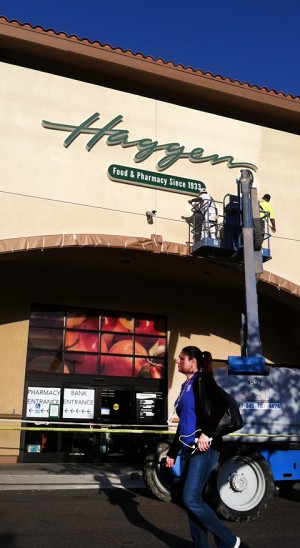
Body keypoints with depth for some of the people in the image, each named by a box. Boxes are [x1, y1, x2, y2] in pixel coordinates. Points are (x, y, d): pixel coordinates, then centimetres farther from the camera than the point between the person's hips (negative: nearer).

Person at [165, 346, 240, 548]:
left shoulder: (202, 380, -5)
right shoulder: (186, 386, 19)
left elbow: (221, 403, -23)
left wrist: (206, 433, -26)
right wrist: (172, 453, 25)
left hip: (204, 449, -9)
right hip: (188, 449, 9)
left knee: (191, 499, -12)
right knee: (192, 501, 8)